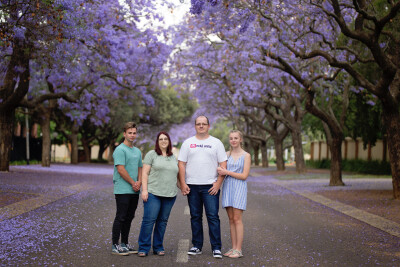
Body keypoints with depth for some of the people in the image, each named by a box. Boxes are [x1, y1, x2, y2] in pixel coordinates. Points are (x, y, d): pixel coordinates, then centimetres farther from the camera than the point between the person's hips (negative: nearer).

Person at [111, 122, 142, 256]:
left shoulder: (137, 151, 17)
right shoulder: (120, 150, -9)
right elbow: (121, 169, -16)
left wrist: (139, 182, 0)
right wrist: (133, 183, -9)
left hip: (134, 191, 8)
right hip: (122, 190, -8)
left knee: (129, 218, 12)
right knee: (120, 217, -5)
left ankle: (125, 244, 21)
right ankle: (115, 246, 0)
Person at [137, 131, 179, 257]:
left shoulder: (174, 158, 17)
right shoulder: (151, 154, 3)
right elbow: (145, 173, -2)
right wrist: (144, 190, -11)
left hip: (169, 195, 4)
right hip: (153, 193, -4)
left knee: (162, 221, 6)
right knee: (149, 220, -8)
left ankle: (158, 247, 14)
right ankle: (143, 248, -2)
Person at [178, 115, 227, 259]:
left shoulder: (216, 143, 6)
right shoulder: (188, 143, 10)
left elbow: (223, 164, 2)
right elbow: (181, 164, 6)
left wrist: (218, 183, -8)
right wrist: (183, 184, -3)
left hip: (210, 186, -2)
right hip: (192, 186, 2)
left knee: (213, 217, -6)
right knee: (195, 217, 8)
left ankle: (216, 248, -2)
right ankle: (197, 246, 16)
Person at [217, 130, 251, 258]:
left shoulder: (246, 155, 0)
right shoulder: (226, 154, 12)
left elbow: (244, 175, -7)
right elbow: (222, 170, 14)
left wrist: (227, 172, -12)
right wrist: (220, 170, -10)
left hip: (239, 188, -4)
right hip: (227, 186, 4)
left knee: (237, 219, -7)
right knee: (231, 219, 5)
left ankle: (238, 250, -3)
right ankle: (233, 248, 10)